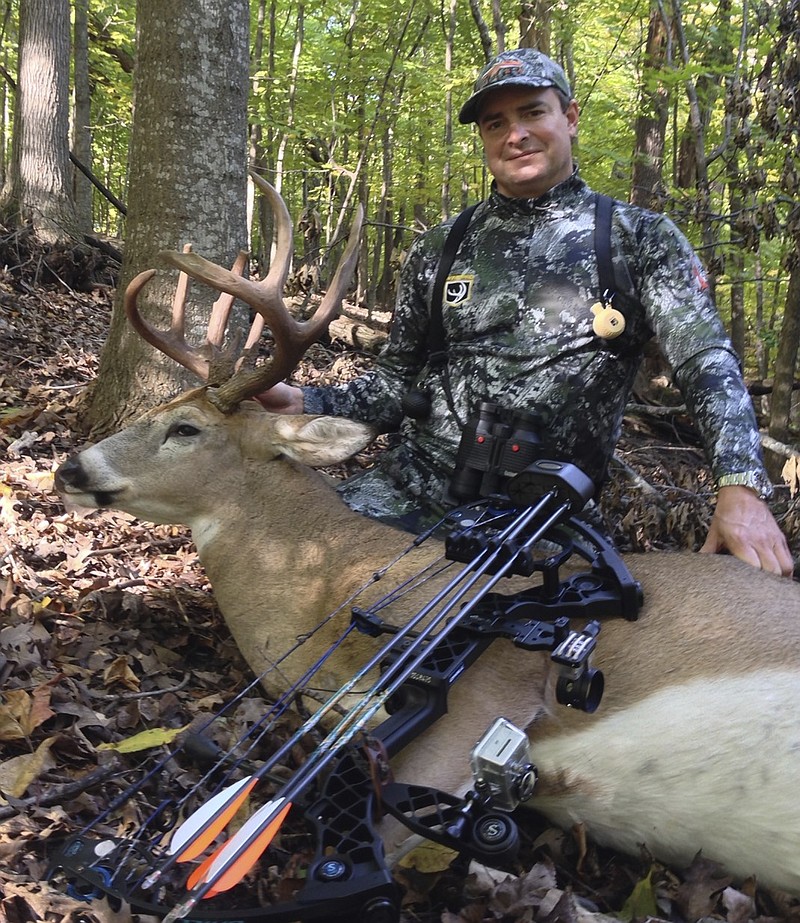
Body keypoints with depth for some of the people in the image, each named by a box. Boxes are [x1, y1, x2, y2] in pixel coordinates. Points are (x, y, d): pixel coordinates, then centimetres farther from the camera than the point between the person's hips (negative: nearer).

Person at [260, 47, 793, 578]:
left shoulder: (640, 239, 5)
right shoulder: (438, 249, 13)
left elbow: (708, 362, -7)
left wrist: (742, 486, -25)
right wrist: (305, 403, -2)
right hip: (408, 485, 3)